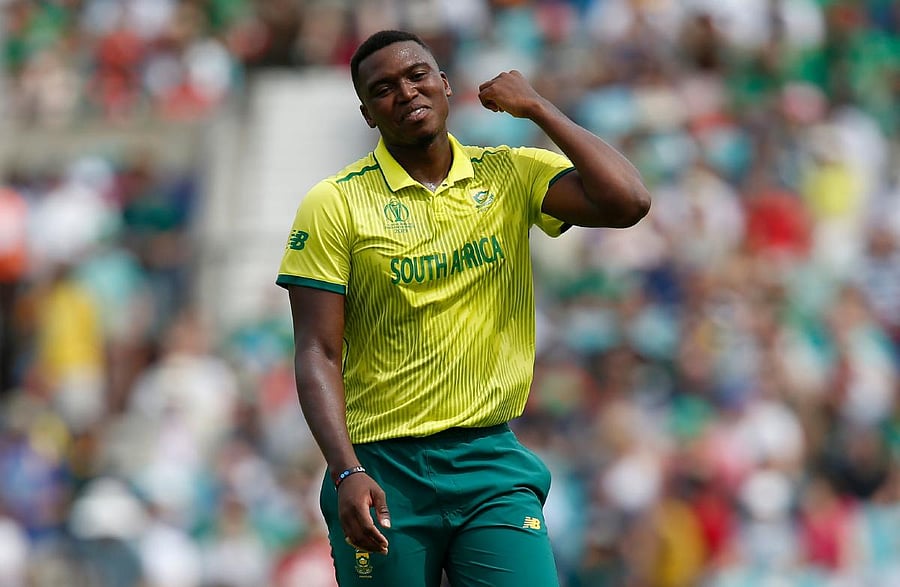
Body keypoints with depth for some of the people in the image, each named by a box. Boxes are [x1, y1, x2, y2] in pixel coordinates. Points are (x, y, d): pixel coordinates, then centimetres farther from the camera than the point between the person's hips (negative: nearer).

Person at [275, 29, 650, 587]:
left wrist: (537, 107, -3)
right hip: (383, 469, -1)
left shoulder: (512, 175, 5)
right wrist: (346, 473, -18)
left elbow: (628, 202, -11)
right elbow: (318, 354, -6)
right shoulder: (335, 205, -2)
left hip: (492, 461, 1)